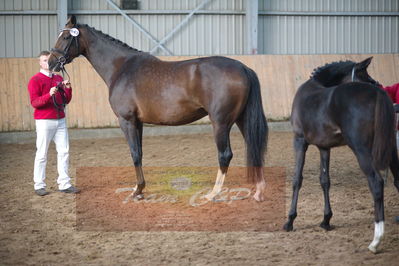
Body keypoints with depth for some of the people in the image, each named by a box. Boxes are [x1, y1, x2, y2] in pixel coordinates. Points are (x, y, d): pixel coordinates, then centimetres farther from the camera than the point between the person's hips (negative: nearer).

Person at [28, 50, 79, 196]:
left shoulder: (59, 79, 14)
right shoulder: (35, 80, -3)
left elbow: (66, 100, 16)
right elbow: (34, 102, -11)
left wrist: (67, 89, -3)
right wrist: (49, 95, -26)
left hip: (60, 120, 6)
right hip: (44, 122, -6)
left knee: (64, 152, 3)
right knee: (42, 154, -3)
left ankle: (64, 184, 8)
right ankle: (39, 185, 2)